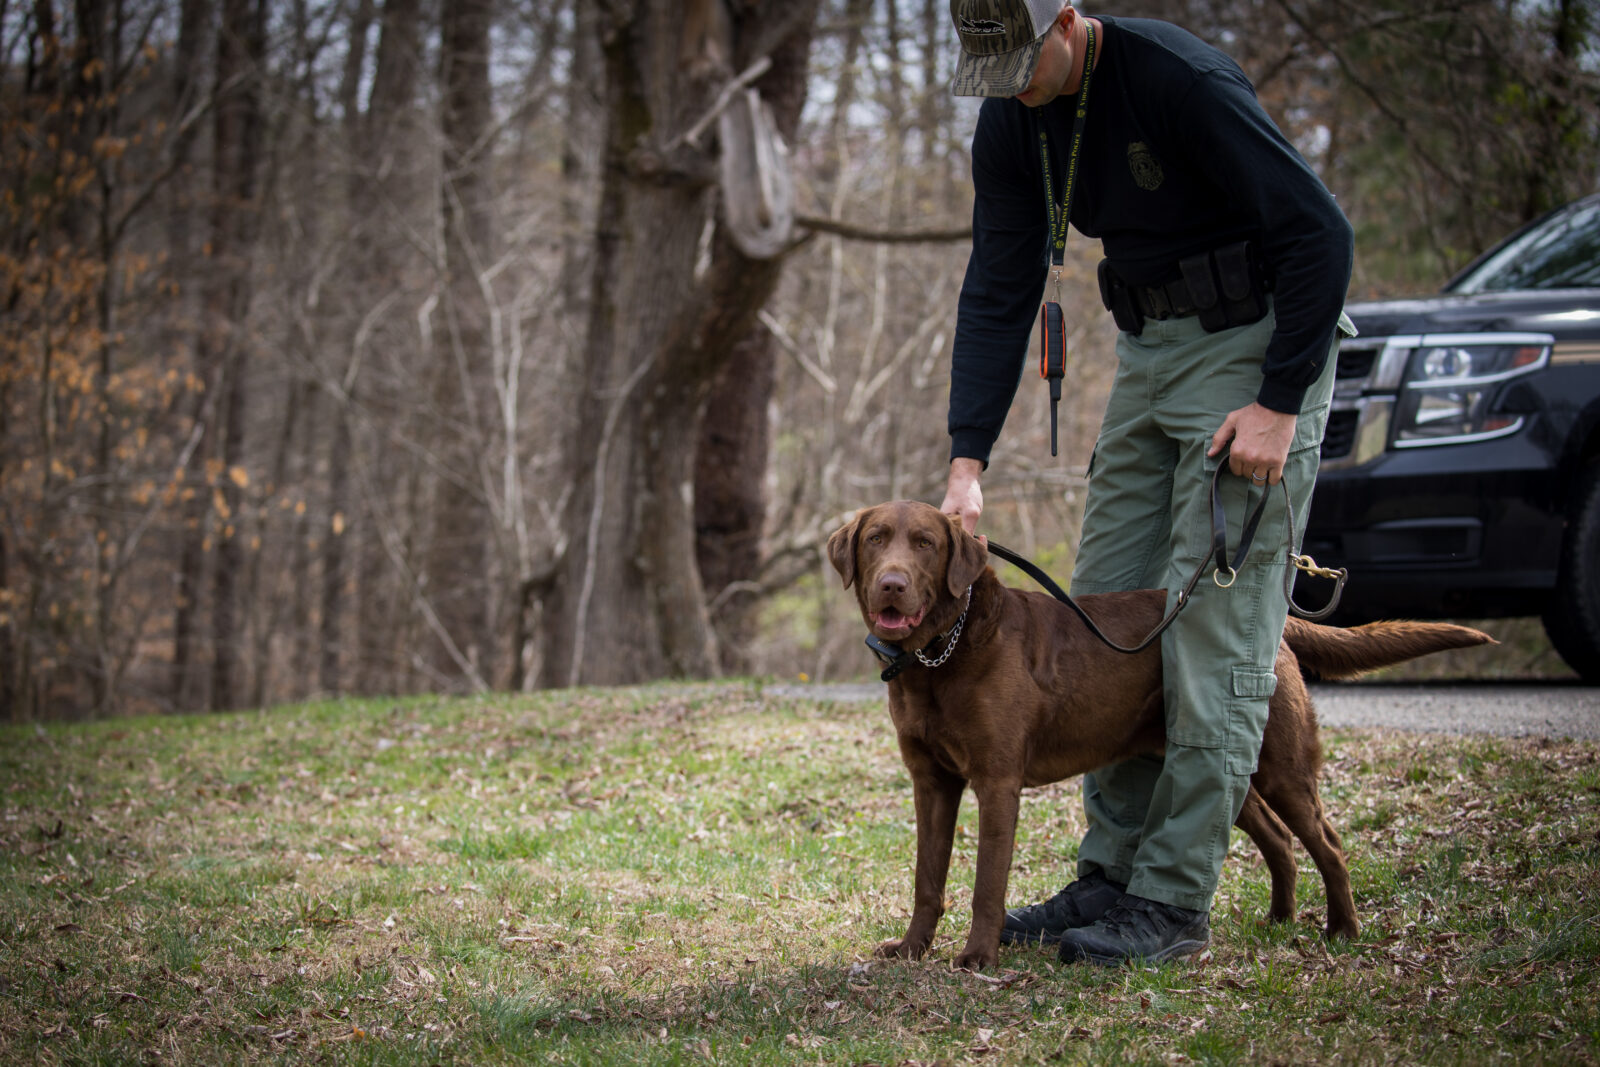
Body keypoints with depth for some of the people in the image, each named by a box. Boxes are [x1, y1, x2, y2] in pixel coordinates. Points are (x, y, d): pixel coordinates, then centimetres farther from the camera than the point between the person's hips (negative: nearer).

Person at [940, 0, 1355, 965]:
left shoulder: (1180, 79, -25)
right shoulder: (1013, 124, -2)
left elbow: (1320, 231, -22)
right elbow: (1000, 293, 1)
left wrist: (1280, 404, -22)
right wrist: (969, 462, -8)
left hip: (1260, 342, -8)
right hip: (1149, 345, 8)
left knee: (1215, 623, -11)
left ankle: (1176, 900, -8)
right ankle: (1112, 877, 13)